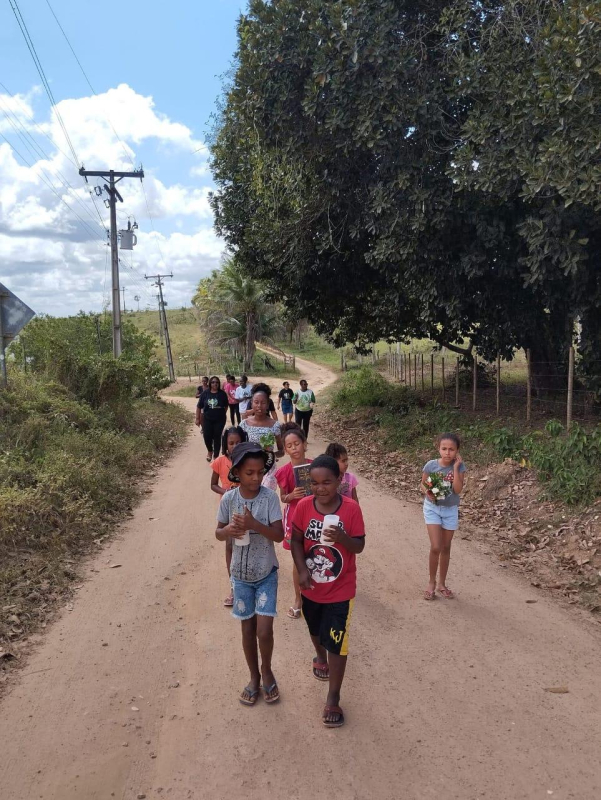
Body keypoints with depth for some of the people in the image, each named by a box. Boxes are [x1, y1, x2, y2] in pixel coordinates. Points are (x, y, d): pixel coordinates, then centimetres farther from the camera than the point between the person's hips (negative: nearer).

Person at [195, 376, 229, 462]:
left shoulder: (222, 394, -5)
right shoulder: (205, 394, -3)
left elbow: (226, 406, 7)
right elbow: (199, 407, 2)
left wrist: (223, 414, 8)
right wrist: (197, 418, 1)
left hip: (219, 420, -1)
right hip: (207, 419, 1)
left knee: (217, 437, 4)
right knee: (207, 436, -1)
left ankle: (215, 456, 17)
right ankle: (210, 451, 31)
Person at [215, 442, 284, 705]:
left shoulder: (270, 497, -15)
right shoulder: (228, 499, -10)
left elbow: (279, 535, -16)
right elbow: (218, 533, 0)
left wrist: (254, 524, -31)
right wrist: (229, 530, -23)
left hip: (266, 574, -2)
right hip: (241, 575, 2)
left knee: (264, 631, -4)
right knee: (248, 629, 13)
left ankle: (267, 670, 26)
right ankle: (254, 677, 34)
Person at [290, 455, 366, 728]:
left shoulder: (351, 508, -18)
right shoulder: (304, 506, -14)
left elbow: (359, 546, -13)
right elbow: (296, 541, -5)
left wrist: (342, 538, -34)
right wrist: (302, 570, -17)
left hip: (340, 590, -3)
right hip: (312, 587, 3)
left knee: (336, 643, 1)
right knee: (316, 631, 27)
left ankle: (333, 698, 18)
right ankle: (320, 656, 59)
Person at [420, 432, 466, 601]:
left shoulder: (459, 466, -13)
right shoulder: (431, 465, -15)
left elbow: (458, 489, -21)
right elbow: (422, 484, -2)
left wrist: (455, 467, -23)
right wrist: (427, 493, -22)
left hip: (450, 510, 2)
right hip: (432, 508, -2)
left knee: (446, 548, 11)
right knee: (435, 547, -10)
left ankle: (442, 583, 27)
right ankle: (432, 582, 11)